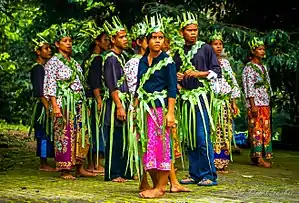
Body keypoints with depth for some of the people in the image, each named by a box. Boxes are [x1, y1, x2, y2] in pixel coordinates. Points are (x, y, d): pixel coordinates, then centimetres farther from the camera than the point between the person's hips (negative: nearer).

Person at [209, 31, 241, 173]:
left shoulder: (225, 62, 16)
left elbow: (233, 83, 18)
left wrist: (234, 102, 12)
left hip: (226, 102, 6)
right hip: (212, 101, -5)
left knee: (225, 133, 4)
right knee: (213, 133, -9)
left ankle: (222, 163, 9)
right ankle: (212, 163, -5)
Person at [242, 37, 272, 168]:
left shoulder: (263, 67, 17)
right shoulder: (249, 68, -6)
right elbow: (249, 88, -13)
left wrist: (269, 104, 16)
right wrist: (253, 105, -18)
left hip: (265, 104, 8)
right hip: (255, 104, -8)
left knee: (265, 129, 7)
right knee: (256, 129, -8)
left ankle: (263, 155, 12)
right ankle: (258, 157, -6)